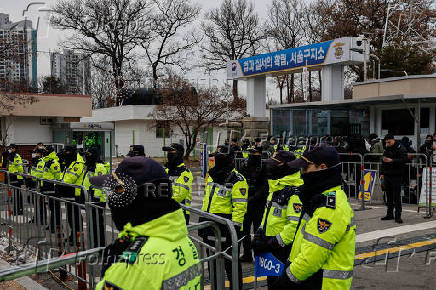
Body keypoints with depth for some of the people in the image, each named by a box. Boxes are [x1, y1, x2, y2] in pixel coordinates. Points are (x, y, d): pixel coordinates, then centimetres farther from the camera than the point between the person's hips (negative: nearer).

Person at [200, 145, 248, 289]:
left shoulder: (237, 180, -12)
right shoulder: (212, 176, 13)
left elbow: (240, 207, -17)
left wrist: (235, 228, -21)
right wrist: (202, 223, 20)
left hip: (226, 230, -8)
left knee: (230, 264, 2)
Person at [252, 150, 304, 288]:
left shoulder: (295, 193, -20)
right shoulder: (276, 188, 13)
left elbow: (295, 225, -27)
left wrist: (275, 243, -23)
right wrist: (259, 234, 11)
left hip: (284, 250, -9)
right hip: (270, 247, 9)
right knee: (271, 281, 19)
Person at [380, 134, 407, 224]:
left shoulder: (400, 149, -6)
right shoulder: (386, 149, 15)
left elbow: (404, 160, -18)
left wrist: (392, 161, -24)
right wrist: (382, 172, 13)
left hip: (396, 176, -6)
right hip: (387, 176, 6)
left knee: (396, 197, -6)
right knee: (389, 196, 11)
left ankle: (398, 216, -1)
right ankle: (390, 214, 20)